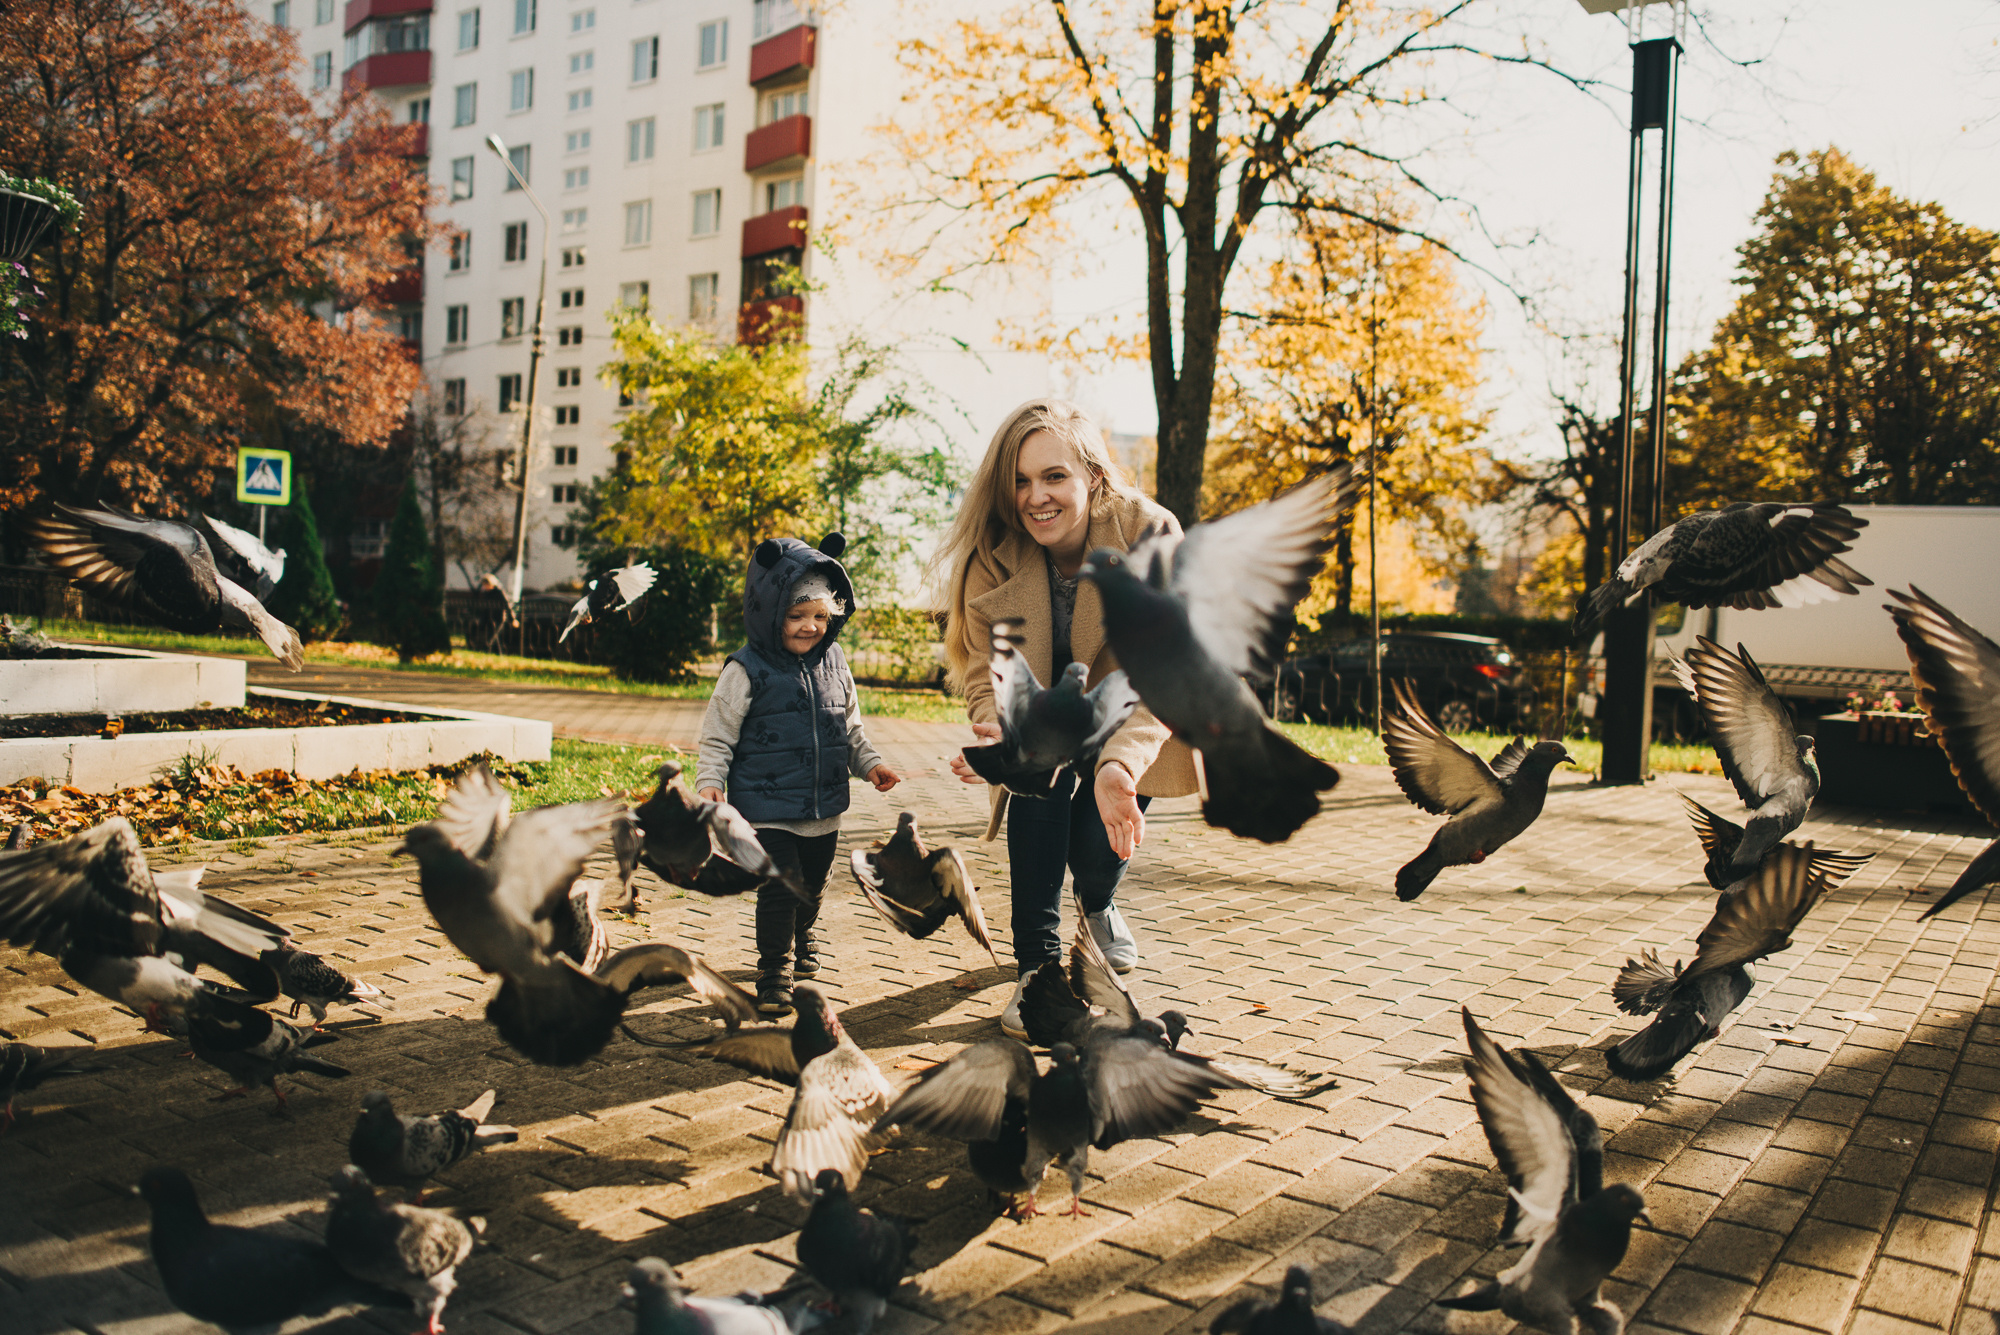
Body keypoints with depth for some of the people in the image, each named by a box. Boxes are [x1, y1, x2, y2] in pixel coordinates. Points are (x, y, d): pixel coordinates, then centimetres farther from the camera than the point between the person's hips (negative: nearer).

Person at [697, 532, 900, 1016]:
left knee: (812, 886, 19)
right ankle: (774, 971, 8)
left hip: (825, 809, 5)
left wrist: (870, 764, 10)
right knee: (779, 887, -9)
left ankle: (800, 941, 46)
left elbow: (850, 727, 18)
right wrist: (710, 781, -18)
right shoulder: (747, 670, -10)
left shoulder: (834, 664, 5)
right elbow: (718, 735, -7)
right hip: (768, 808, -5)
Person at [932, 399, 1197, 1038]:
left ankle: (1099, 903, 31)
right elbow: (987, 674, -23)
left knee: (1098, 851, -9)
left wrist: (1120, 763, -54)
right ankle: (1038, 963, -13)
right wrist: (1003, 736, -47)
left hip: (1128, 727, -1)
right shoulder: (994, 554, -22)